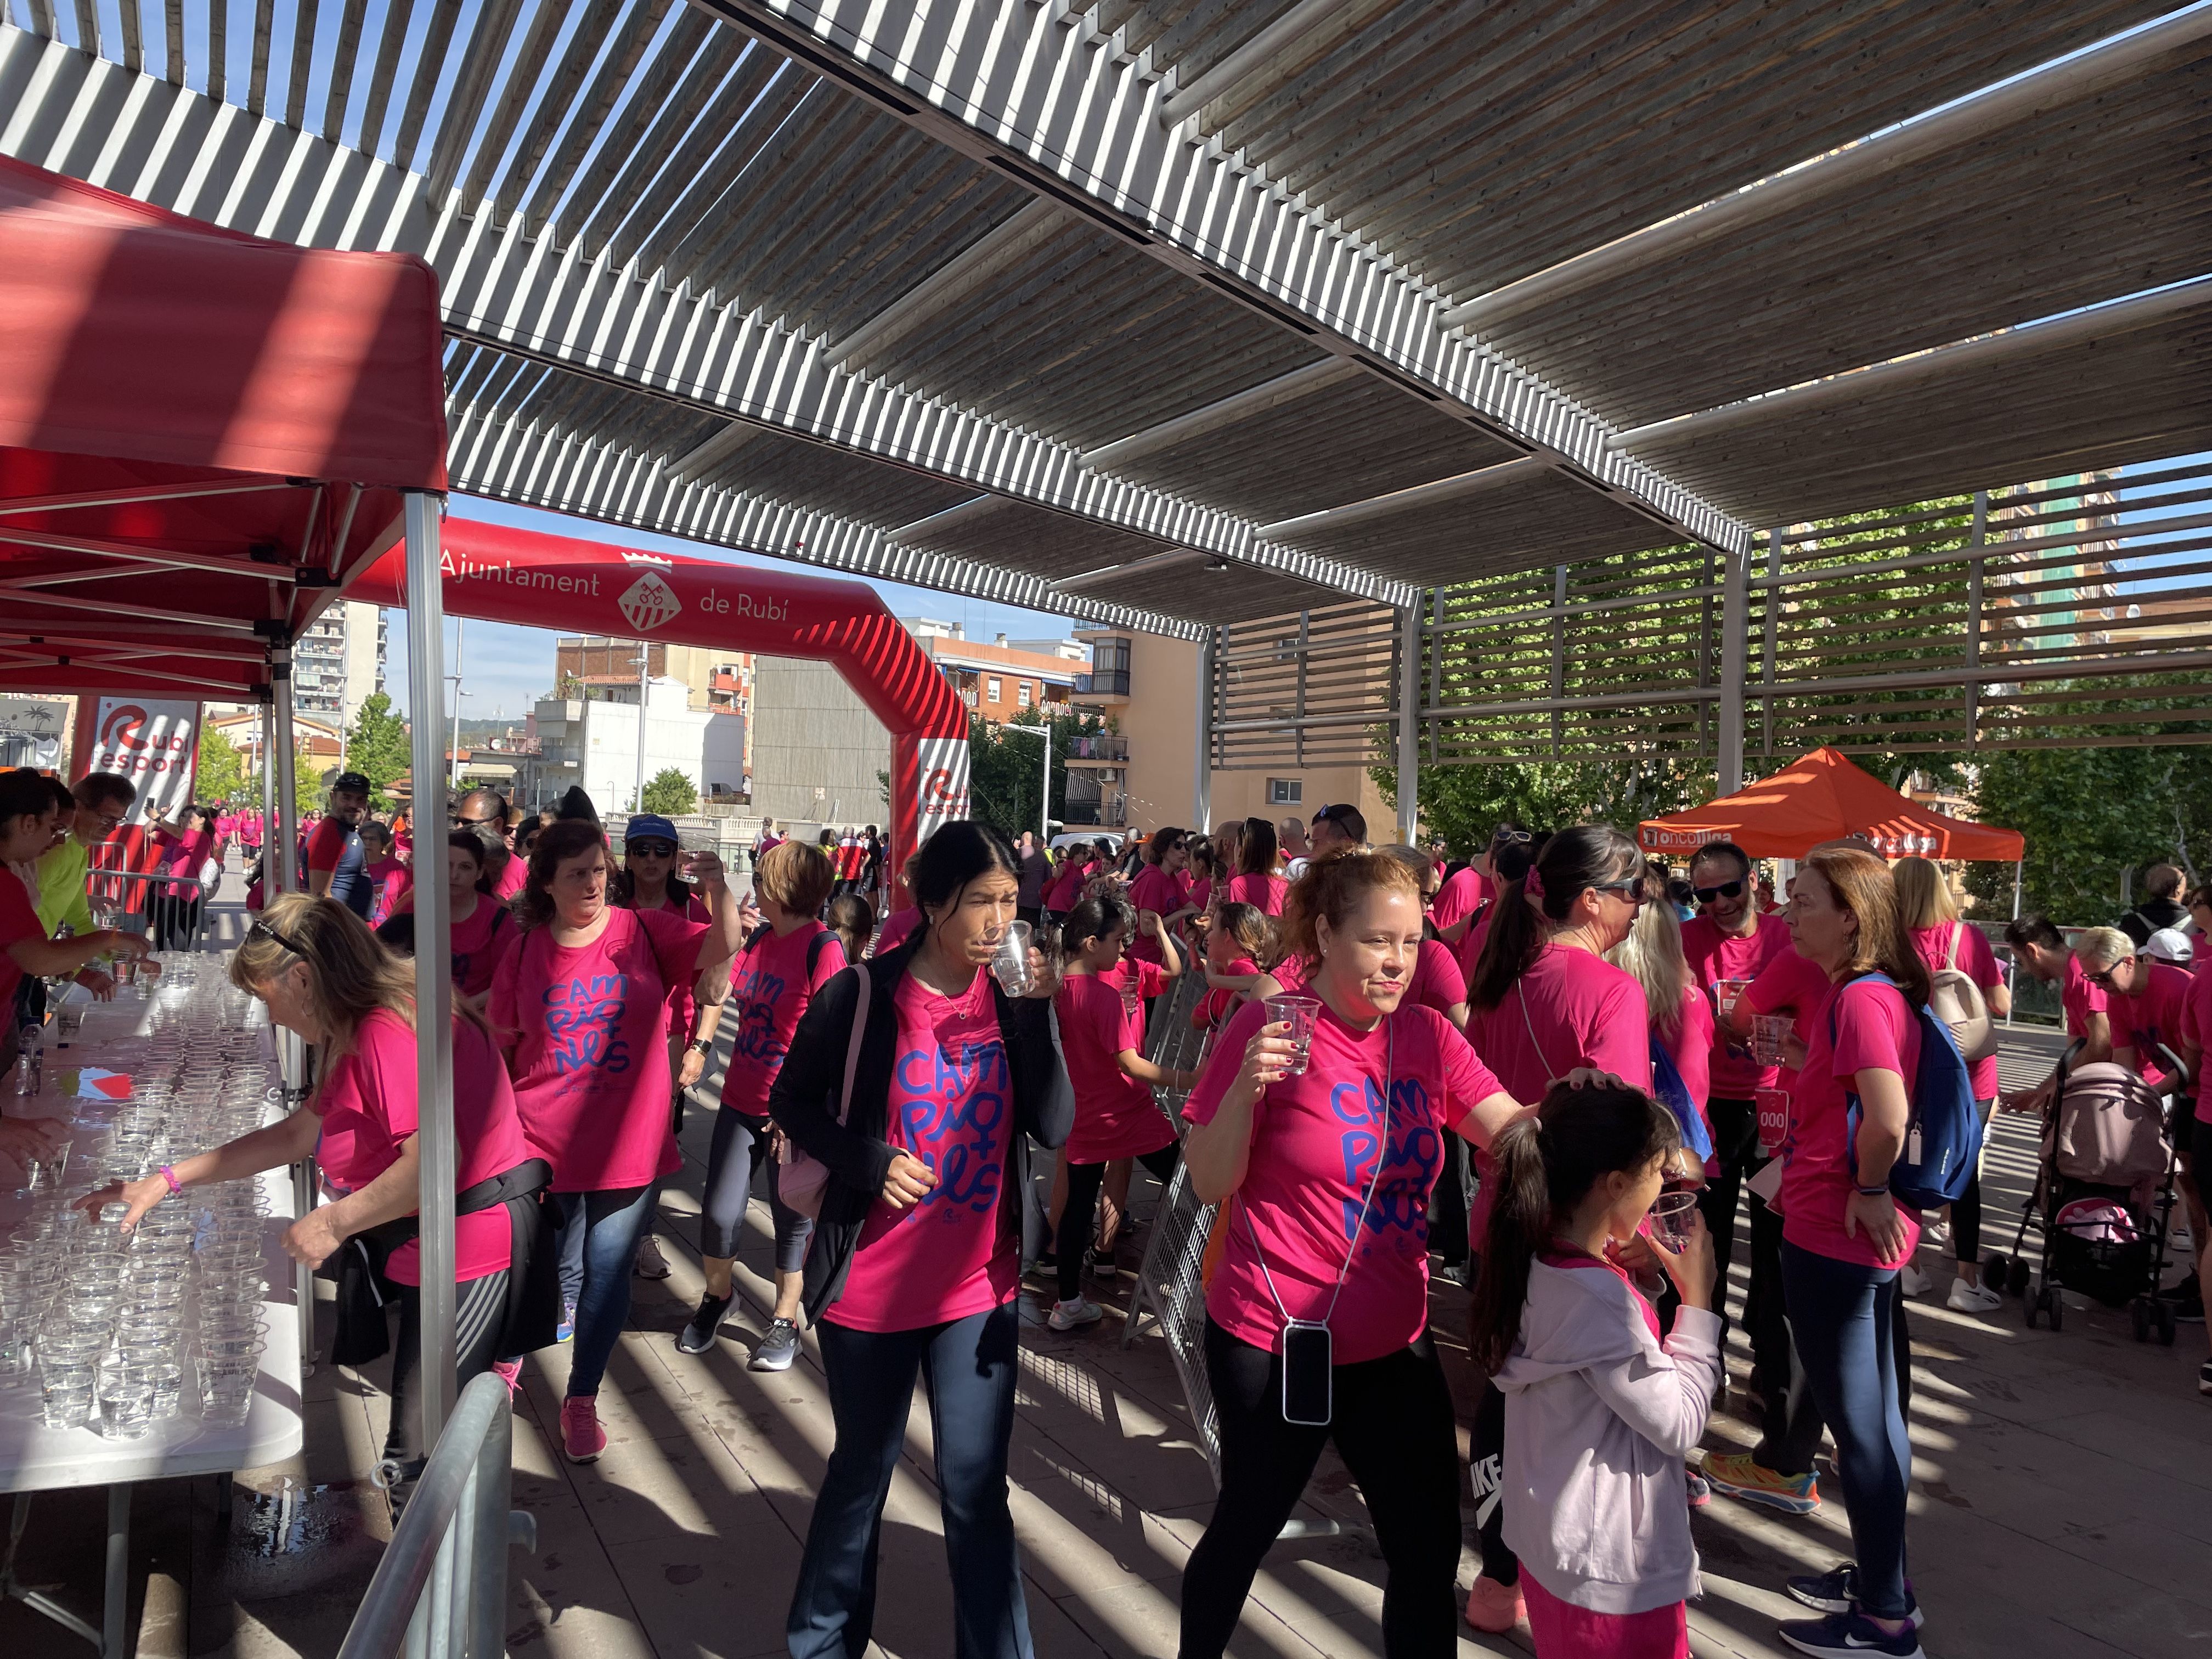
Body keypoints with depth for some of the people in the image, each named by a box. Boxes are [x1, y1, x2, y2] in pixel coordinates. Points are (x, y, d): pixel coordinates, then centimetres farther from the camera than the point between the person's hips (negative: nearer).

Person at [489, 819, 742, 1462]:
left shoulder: (646, 932, -6)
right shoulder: (525, 955, -2)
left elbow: (720, 953, -22)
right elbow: (501, 1047, 7)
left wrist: (719, 894, -39)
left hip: (628, 1144, -1)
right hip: (544, 1144, 1)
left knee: (607, 1273, 10)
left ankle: (582, 1400, 32)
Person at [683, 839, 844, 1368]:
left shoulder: (823, 947, -17)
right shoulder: (759, 938, 6)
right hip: (741, 1101, 6)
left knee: (792, 1219, 9)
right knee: (720, 1213, 8)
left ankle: (786, 1321, 28)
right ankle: (717, 1295, 36)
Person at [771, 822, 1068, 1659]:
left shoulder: (1012, 995, -4)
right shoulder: (861, 994, -12)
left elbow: (1055, 1127, -9)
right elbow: (791, 1101, -2)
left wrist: (1034, 1014, -20)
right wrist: (869, 1160, -18)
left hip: (979, 1288, 1)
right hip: (871, 1285, -1)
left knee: (977, 1486, 8)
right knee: (862, 1471, 20)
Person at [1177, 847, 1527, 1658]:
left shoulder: (1427, 1034, -2)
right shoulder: (1272, 1027, -16)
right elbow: (1209, 1185, -13)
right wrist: (1247, 1087, -29)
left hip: (1393, 1339, 4)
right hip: (1273, 1338, -4)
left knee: (1430, 1546, 13)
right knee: (1247, 1527, 16)